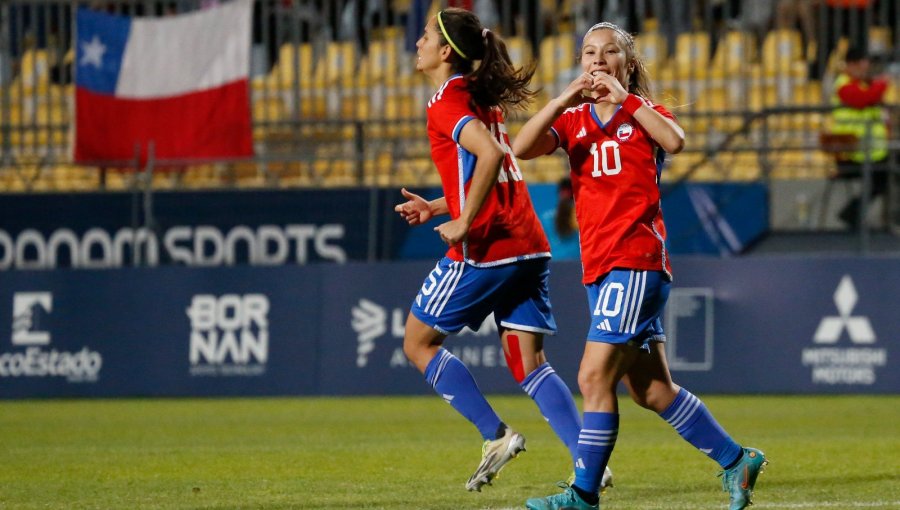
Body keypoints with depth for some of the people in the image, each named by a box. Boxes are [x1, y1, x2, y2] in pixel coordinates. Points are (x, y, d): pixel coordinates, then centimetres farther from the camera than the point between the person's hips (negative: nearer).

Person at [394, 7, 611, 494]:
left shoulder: (446, 103, -9)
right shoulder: (482, 98, 18)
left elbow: (490, 155, -27)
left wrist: (464, 222, -21)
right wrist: (435, 207, 24)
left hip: (484, 249, -8)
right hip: (527, 246, 8)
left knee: (418, 343, 8)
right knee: (528, 364, 6)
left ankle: (495, 435, 1)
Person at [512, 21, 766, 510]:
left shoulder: (643, 112, 3)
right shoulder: (572, 119, 14)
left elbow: (674, 141, -21)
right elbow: (521, 148, -5)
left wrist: (624, 99, -19)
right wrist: (567, 97, -15)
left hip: (636, 261, -6)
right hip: (600, 267, 6)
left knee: (595, 377, -13)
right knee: (652, 391, 10)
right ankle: (735, 460, 22)